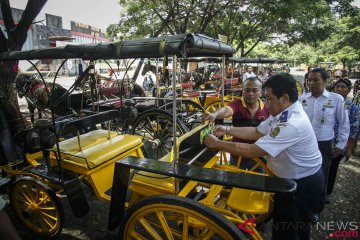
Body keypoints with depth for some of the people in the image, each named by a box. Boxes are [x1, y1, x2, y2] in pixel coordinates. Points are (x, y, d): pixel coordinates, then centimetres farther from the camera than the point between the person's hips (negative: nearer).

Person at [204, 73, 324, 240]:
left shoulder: (292, 124, -36)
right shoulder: (281, 113, -4)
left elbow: (252, 151, -36)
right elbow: (257, 132, 5)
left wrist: (217, 144, -27)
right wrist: (227, 130, -3)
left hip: (303, 183, -9)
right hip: (293, 178, 9)